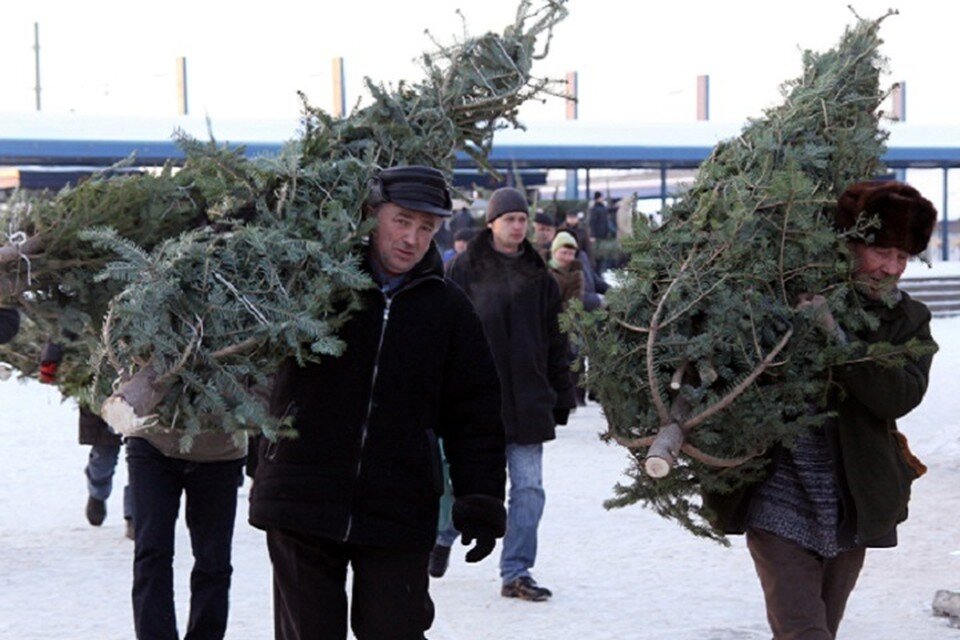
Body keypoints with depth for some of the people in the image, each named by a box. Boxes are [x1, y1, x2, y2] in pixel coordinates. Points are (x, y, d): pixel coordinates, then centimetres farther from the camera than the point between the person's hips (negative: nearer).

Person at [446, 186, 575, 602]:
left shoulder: (539, 277, 12)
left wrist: (561, 398, 12)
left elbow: (555, 341, 15)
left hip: (527, 401, 3)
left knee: (528, 488, -1)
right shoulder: (463, 271, 1)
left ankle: (516, 573, 5)